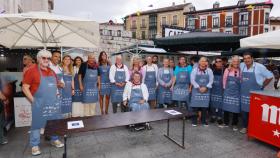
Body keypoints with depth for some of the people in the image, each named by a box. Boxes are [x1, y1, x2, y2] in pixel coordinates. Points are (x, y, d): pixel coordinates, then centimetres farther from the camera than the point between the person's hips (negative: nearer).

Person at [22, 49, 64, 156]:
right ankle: (34, 145, 20)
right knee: (37, 124, 5)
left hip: (53, 103, 6)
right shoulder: (31, 71, -9)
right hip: (40, 104, -6)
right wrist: (33, 101, -13)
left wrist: (55, 95, 11)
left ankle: (54, 139, 33)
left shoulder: (52, 72, 11)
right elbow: (25, 88, -11)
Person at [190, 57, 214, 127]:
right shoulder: (195, 70, 2)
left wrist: (205, 87, -12)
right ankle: (194, 121, 10)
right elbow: (192, 80, -5)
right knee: (195, 106, 0)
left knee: (205, 106, 5)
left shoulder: (209, 71, 6)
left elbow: (211, 81, 1)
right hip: (196, 90, -1)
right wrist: (199, 88, -12)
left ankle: (204, 121, 18)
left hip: (206, 91, 2)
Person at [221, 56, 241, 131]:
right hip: (227, 92, 1)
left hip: (236, 92, -1)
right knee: (226, 107, 7)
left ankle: (234, 124, 20)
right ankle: (226, 123, 21)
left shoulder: (240, 71, -3)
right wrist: (225, 88, 9)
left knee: (235, 109, 4)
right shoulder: (227, 70, 1)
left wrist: (238, 89, 2)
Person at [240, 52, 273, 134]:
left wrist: (262, 86, 1)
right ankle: (245, 127, 24)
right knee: (244, 110, 11)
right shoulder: (241, 65, 2)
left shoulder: (259, 67, -10)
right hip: (244, 93, 4)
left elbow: (270, 76, 0)